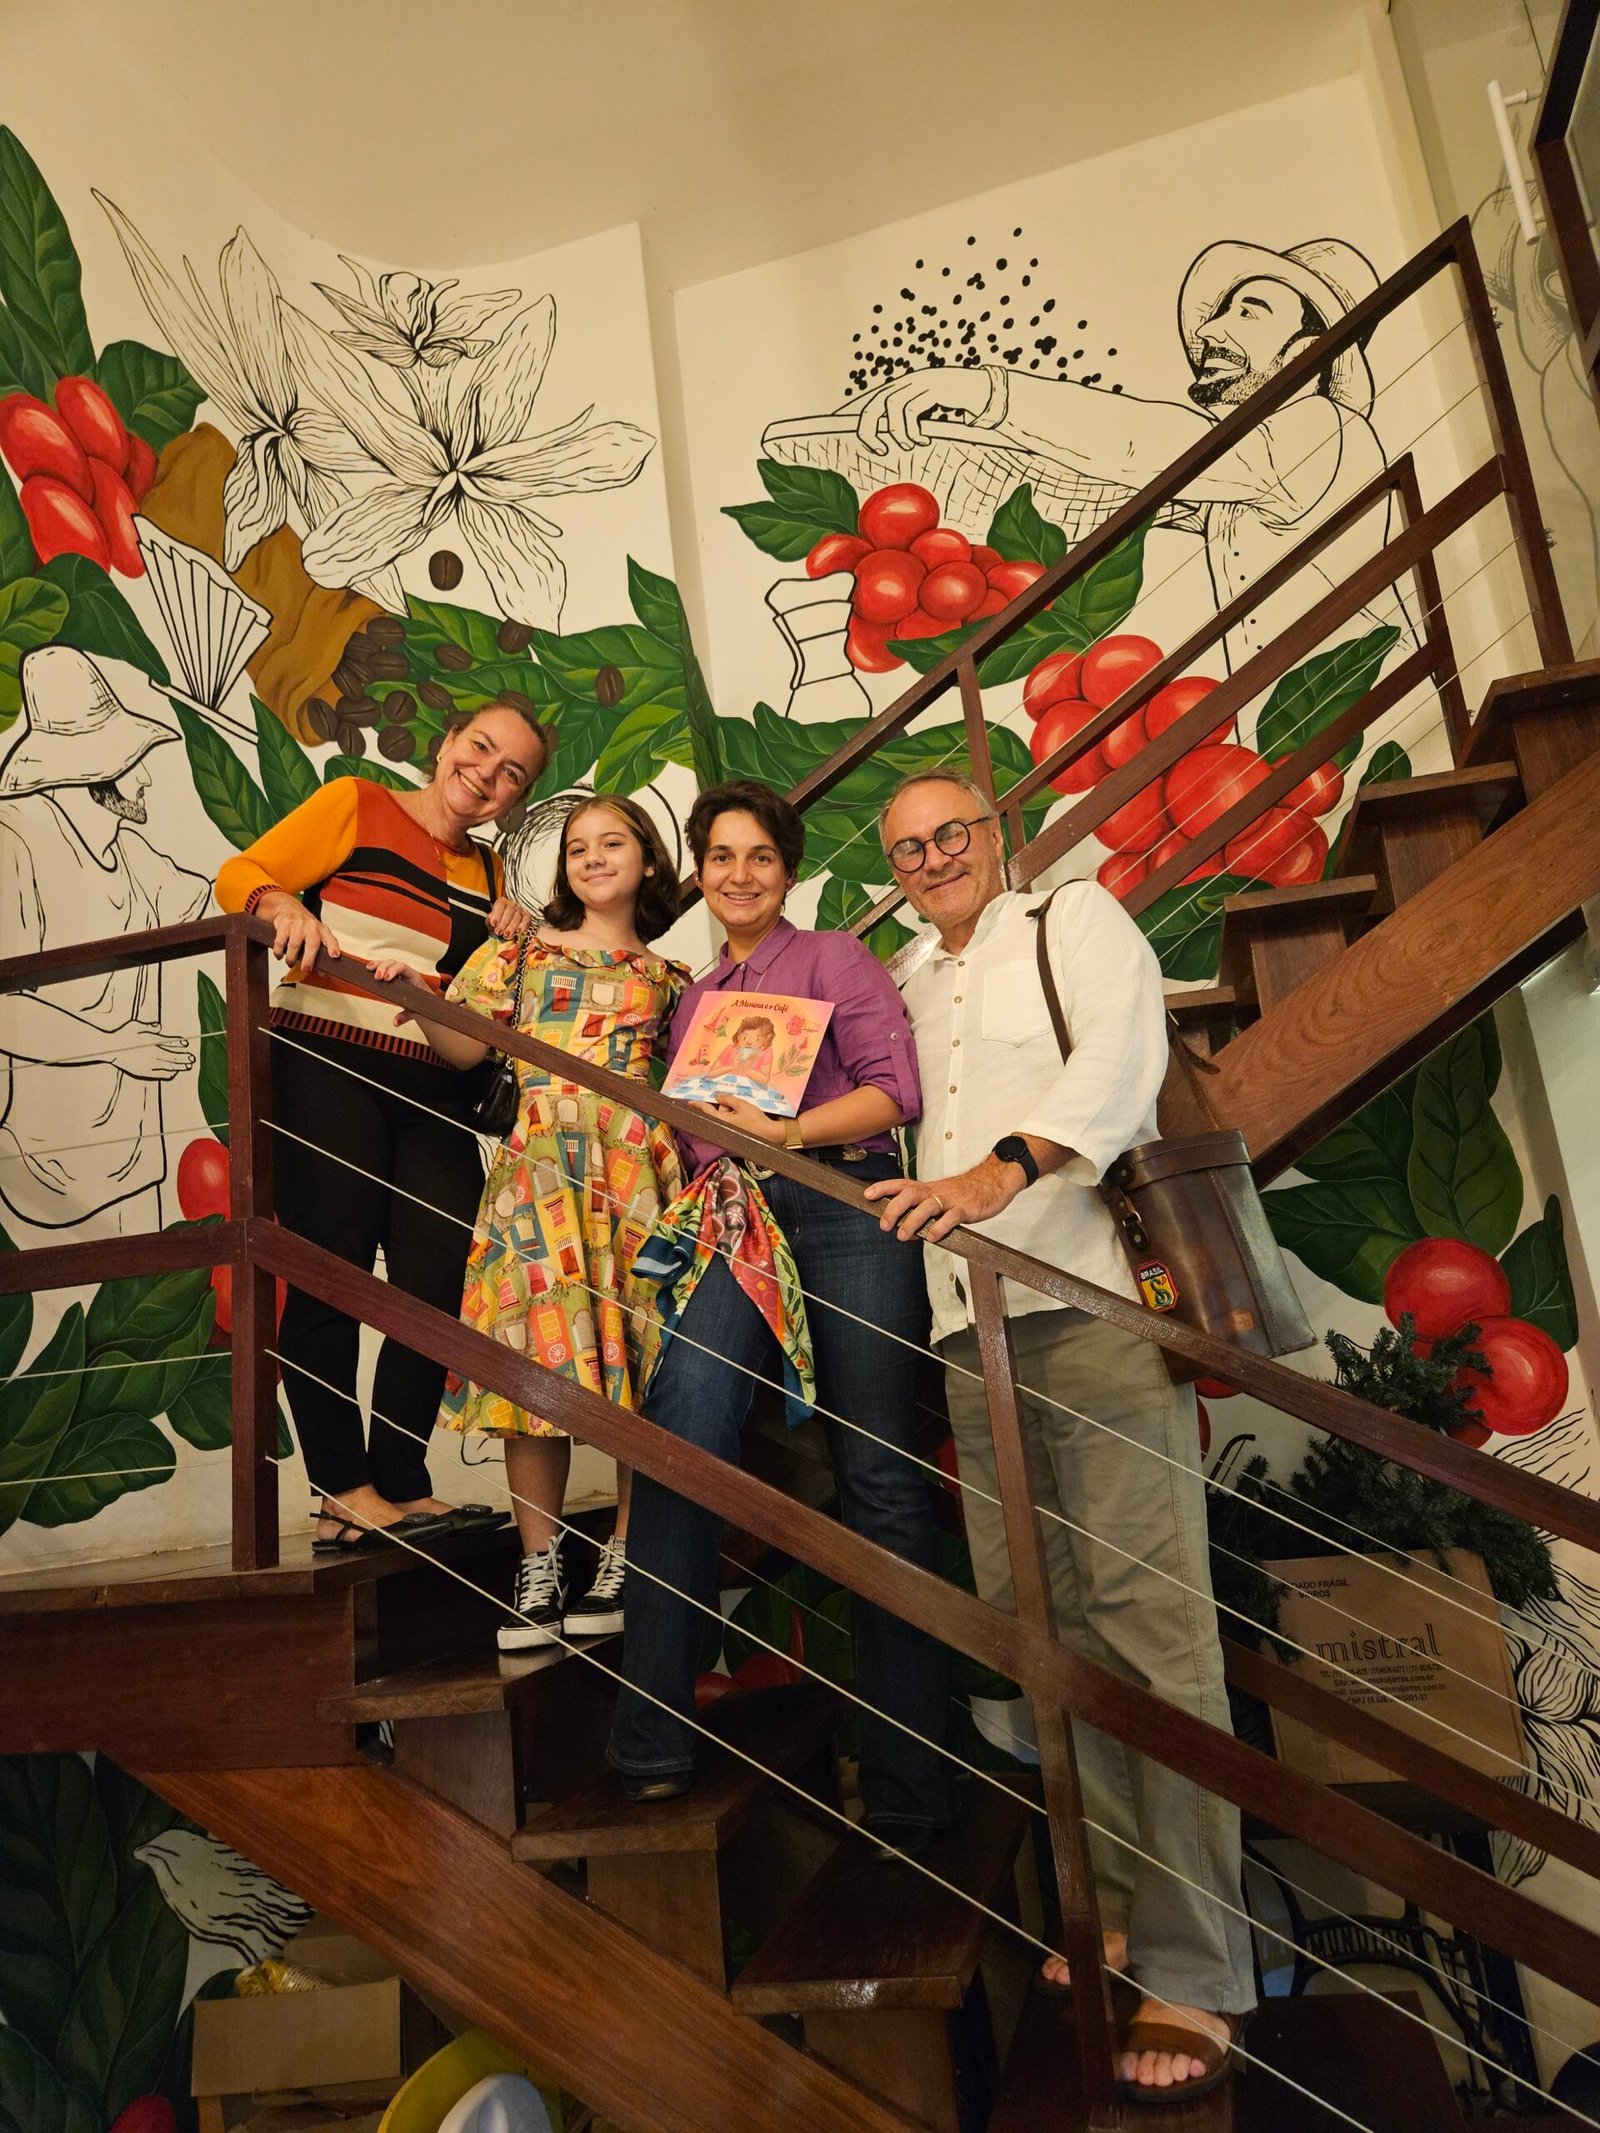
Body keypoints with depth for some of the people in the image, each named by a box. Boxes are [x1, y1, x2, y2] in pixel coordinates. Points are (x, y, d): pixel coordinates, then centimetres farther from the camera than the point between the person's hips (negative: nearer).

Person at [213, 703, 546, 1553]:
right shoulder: (354, 805, 5)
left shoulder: (486, 871, 20)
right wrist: (284, 906, -22)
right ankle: (344, 1490, 9)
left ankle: (399, 1487, 13)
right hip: (324, 1072, -5)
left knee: (445, 1282, 0)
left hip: (427, 1092, 6)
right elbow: (240, 877, -1)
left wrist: (511, 945, 3)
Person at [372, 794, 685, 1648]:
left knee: (637, 1356, -1)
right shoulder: (520, 951, 15)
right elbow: (462, 1047, 5)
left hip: (638, 1172, 0)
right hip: (540, 1171, 0)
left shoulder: (668, 979, 16)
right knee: (535, 1360, -2)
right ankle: (538, 1568, 10)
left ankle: (623, 1560, 13)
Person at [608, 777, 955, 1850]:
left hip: (845, 1215, -4)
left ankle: (908, 1780, 10)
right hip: (735, 1233, 4)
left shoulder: (835, 958, 10)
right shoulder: (694, 997, 25)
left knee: (880, 1480, -2)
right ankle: (655, 1740, -2)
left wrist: (789, 1132, -13)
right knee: (676, 1449, -15)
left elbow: (896, 1086, -3)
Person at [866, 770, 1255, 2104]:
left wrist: (1003, 1169, -27)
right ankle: (1124, 1902, 21)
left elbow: (1120, 1056, -11)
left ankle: (1194, 1971, 0)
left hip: (1097, 1295, -6)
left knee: (1148, 1613, -9)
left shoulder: (1077, 918, 8)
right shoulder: (915, 991, 25)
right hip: (973, 1321, 6)